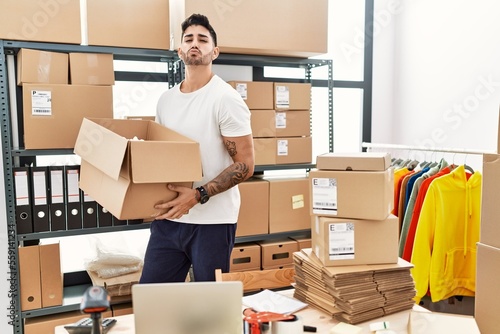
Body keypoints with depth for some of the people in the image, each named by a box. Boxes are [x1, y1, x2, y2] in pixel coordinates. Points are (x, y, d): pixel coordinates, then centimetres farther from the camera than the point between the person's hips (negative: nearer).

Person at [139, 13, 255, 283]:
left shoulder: (226, 99, -10)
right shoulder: (165, 100, 10)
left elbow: (245, 165, -13)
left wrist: (198, 195, -22)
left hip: (212, 222, -6)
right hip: (168, 218, 6)